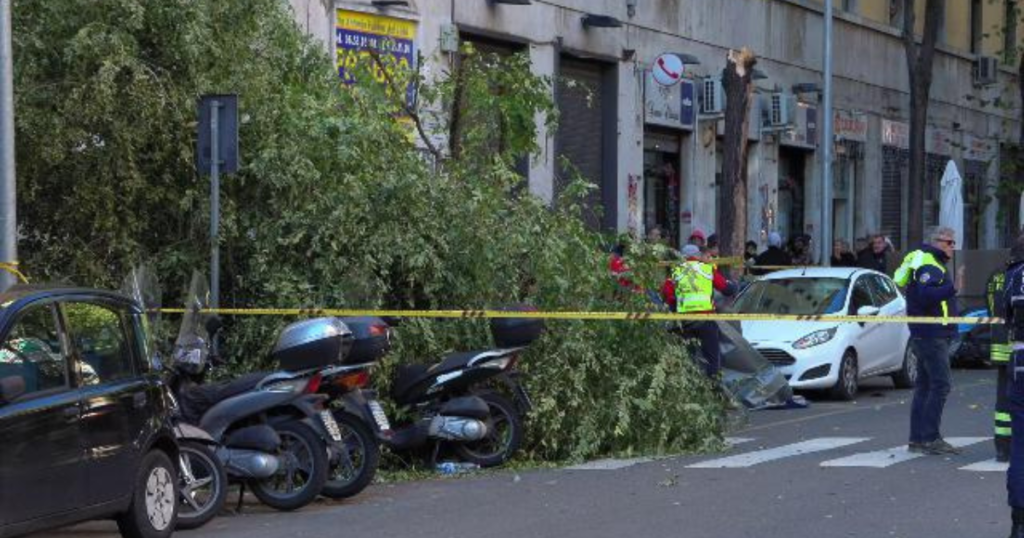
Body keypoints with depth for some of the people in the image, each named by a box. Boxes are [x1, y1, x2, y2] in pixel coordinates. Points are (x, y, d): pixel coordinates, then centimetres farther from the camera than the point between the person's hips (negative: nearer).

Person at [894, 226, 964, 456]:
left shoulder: (933, 264, 19)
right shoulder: (928, 265, -14)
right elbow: (925, 295, -29)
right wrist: (952, 288, -37)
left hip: (926, 334, 11)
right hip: (931, 335, -11)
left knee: (925, 386, 12)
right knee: (940, 385, -12)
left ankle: (917, 439, 15)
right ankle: (930, 438, -13)